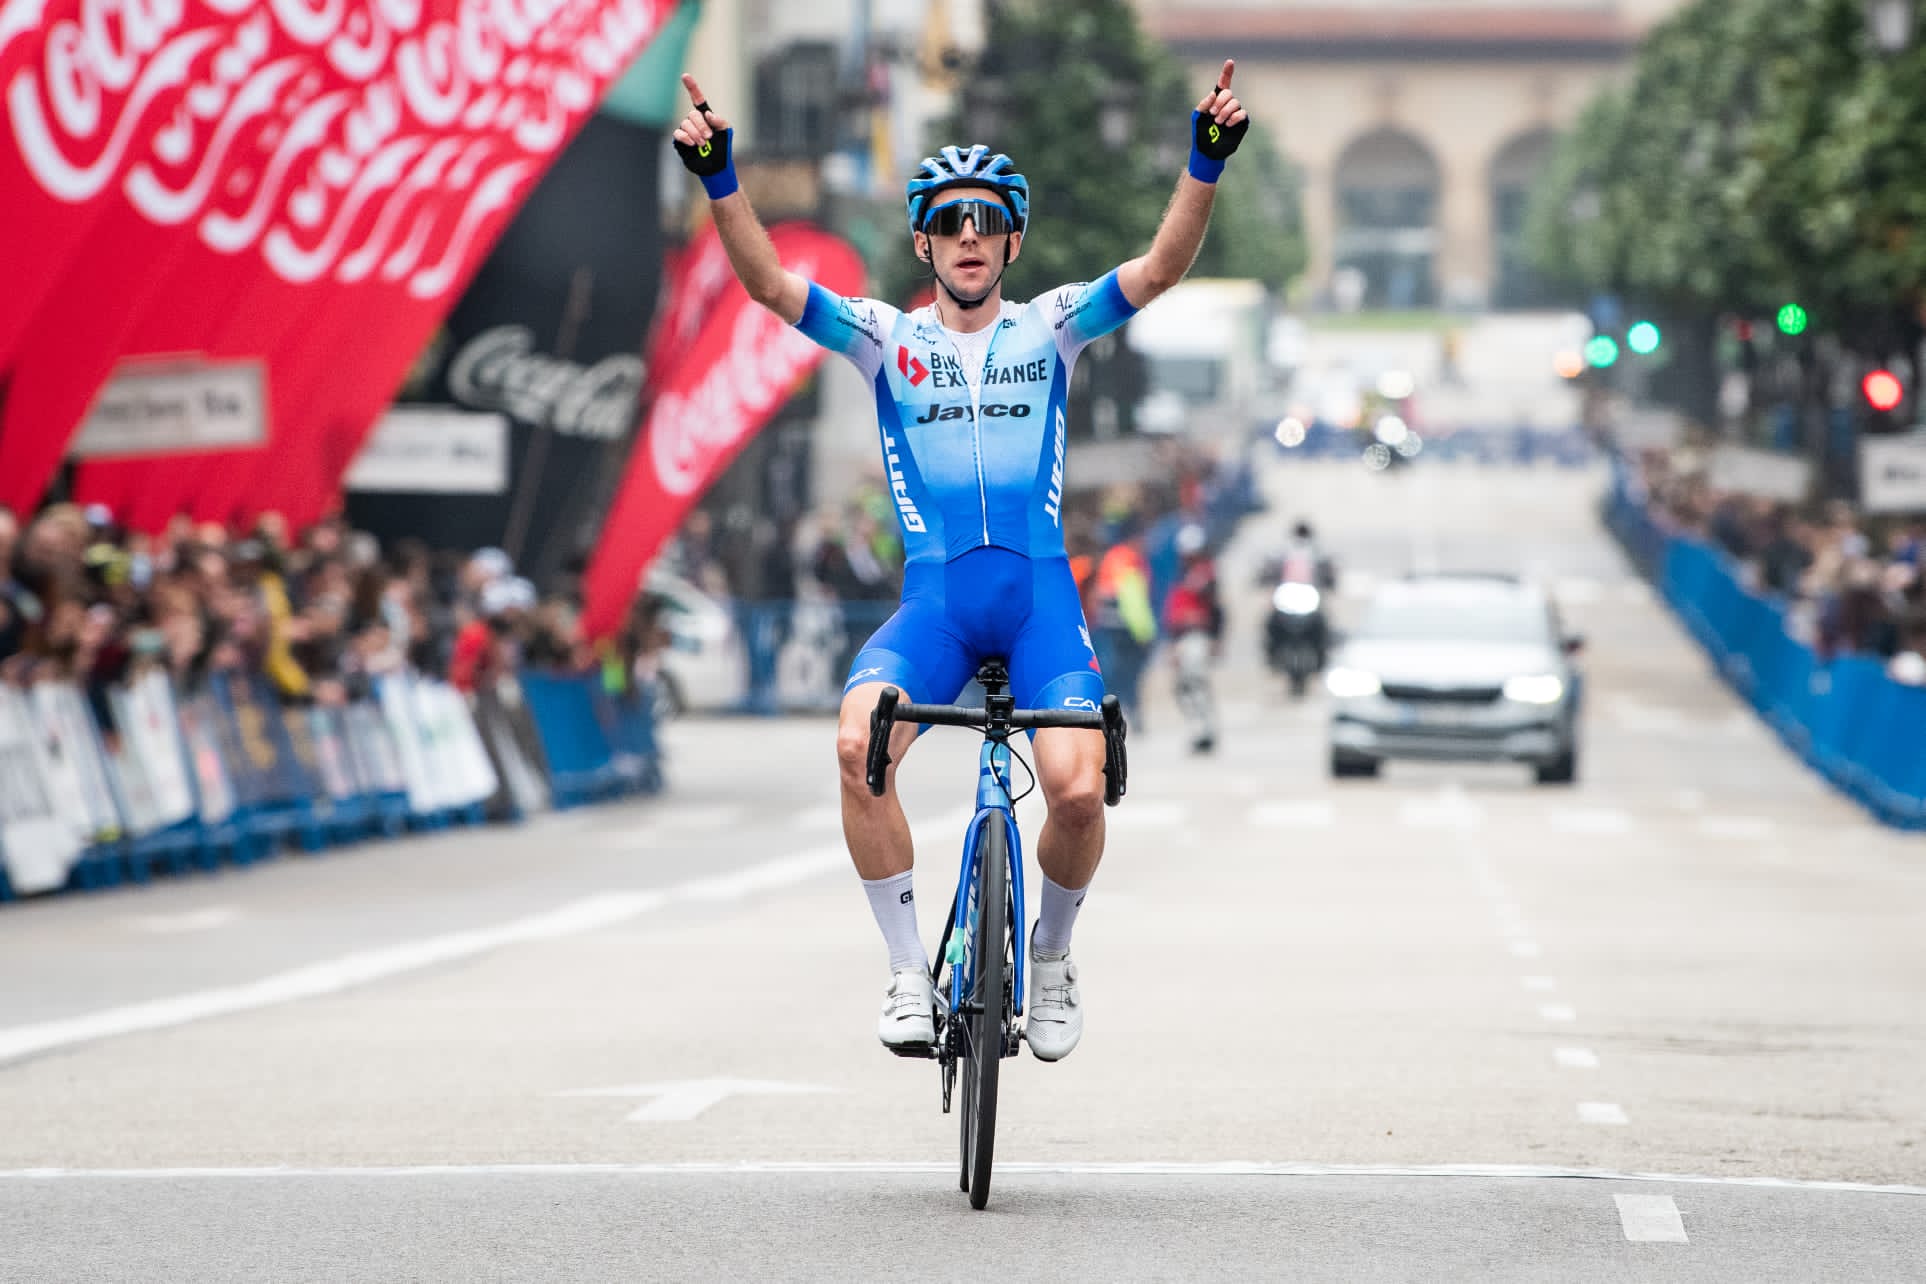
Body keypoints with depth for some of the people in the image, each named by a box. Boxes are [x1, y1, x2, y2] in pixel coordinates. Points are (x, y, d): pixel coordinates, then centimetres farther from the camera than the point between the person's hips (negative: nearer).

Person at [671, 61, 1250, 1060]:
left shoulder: (1050, 328, 9)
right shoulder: (885, 337, 8)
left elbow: (1161, 268, -4)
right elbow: (767, 281, -4)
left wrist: (1204, 165, -20)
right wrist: (720, 180, -20)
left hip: (1039, 592, 0)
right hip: (933, 598, 0)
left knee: (1076, 787, -21)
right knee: (859, 745, -28)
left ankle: (1051, 953, 11)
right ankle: (908, 970, -13)